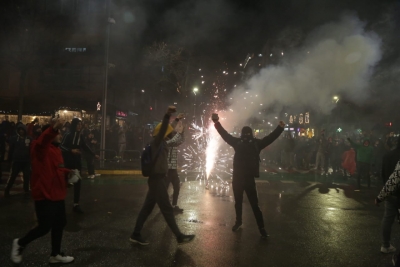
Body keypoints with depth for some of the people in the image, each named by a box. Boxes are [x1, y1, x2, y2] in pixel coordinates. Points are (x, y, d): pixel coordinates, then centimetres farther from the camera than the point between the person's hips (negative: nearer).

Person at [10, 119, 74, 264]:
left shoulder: (56, 149, 13)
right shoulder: (40, 148, -14)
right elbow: (42, 141, -40)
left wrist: (68, 172, 10)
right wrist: (53, 129, -58)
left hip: (57, 194, 9)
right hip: (45, 195, -9)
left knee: (59, 224, 14)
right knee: (44, 227, -1)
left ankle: (55, 255, 30)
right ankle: (20, 243, 27)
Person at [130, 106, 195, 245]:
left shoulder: (160, 143, 15)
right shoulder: (156, 141, -14)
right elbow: (162, 129, -33)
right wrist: (167, 115, -49)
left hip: (157, 178, 10)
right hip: (157, 179, -10)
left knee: (147, 207, 13)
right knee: (167, 208, -2)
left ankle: (136, 234, 20)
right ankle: (179, 236, 7)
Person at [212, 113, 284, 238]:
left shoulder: (256, 143, 0)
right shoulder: (237, 142, 3)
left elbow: (270, 138, -3)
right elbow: (225, 134, 5)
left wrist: (280, 128, -11)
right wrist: (217, 123, 0)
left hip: (249, 178, -2)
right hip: (237, 178, 2)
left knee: (254, 204, 1)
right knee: (238, 202, 19)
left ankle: (261, 228, 10)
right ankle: (238, 222, 39)